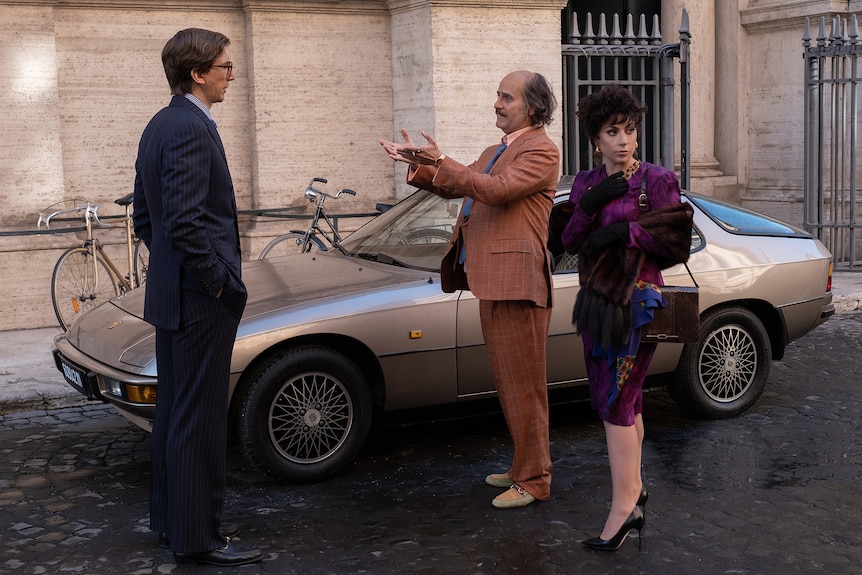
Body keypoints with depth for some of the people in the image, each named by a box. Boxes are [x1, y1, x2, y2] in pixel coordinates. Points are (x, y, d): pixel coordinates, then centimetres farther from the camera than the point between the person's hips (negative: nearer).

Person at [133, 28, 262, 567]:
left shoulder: (159, 126, 13)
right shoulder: (192, 129, -18)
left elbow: (145, 217, 18)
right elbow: (185, 223, -25)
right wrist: (222, 283, -16)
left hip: (170, 294, 11)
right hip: (199, 300, -10)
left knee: (175, 412, 18)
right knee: (200, 419, -3)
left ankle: (172, 518, 30)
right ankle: (197, 538, 5)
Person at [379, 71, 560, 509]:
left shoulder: (541, 151, -8)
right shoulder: (495, 152, 22)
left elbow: (497, 190, -22)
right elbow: (453, 188, 24)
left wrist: (440, 162, -23)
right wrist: (419, 165, 8)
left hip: (517, 282, -10)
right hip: (490, 280, 10)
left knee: (523, 384, -4)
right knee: (508, 384, 17)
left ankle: (533, 481, 5)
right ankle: (523, 467, 28)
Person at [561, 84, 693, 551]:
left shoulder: (656, 180, -5)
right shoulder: (586, 182, 10)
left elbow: (676, 241, -9)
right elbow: (570, 243, 4)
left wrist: (625, 231, -18)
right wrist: (588, 205, -12)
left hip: (637, 301, -6)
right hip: (597, 301, 6)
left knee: (616, 404, -10)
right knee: (625, 399, 14)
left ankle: (624, 506, -8)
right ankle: (634, 487, 26)